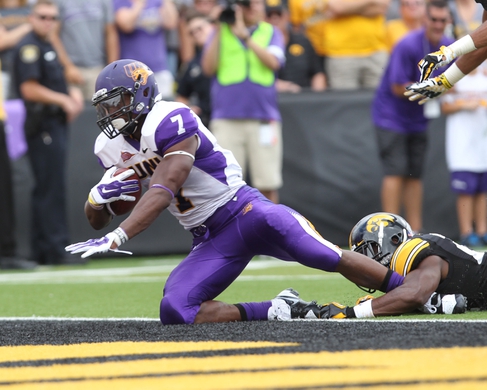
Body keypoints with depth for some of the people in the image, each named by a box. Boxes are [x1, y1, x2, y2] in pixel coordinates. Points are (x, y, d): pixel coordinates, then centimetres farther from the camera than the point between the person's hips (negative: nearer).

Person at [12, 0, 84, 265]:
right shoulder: (29, 47, -11)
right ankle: (56, 250, -10)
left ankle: (42, 253, 14)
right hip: (42, 126, -10)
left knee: (46, 190, 11)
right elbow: (29, 89, -19)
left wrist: (71, 95, 8)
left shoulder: (47, 48, 19)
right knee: (50, 189, -10)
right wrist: (64, 100, -15)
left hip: (55, 124, 10)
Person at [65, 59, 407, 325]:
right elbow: (96, 222, 13)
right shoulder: (111, 148, 5)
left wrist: (116, 238, -38)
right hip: (211, 241, 6)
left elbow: (162, 193, -29)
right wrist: (98, 197, -12)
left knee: (333, 258, -19)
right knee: (174, 311, -18)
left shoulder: (170, 123, -20)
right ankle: (277, 312, -11)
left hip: (243, 211, -6)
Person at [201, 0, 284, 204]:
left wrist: (245, 35, -15)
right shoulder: (220, 32, 10)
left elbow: (273, 62, -7)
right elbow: (209, 68, -1)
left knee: (268, 185, -1)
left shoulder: (271, 33, 11)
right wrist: (219, 30, -7)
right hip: (227, 120, 0)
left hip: (264, 118, 0)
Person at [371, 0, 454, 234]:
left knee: (415, 175, 7)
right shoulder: (408, 46, -21)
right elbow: (399, 88, -19)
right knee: (395, 172, -11)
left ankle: (415, 230, 10)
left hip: (418, 120, 6)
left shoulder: (449, 48, 0)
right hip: (391, 116, -6)